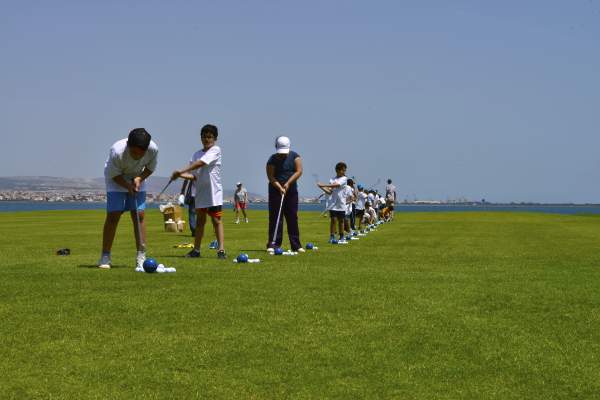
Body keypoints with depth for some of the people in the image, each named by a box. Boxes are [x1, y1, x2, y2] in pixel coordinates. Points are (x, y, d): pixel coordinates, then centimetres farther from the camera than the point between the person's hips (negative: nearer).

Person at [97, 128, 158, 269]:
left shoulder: (153, 149, -27)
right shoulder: (117, 151, -36)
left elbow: (150, 168, -6)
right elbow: (114, 174, -20)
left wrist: (139, 179, -22)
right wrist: (128, 186, -30)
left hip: (137, 179, 3)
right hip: (116, 179, -3)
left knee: (139, 215, -6)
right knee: (113, 215, -11)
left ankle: (141, 256, -1)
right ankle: (105, 257, -5)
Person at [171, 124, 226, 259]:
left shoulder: (215, 150, -6)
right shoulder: (197, 154, 13)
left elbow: (201, 163, -20)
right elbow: (194, 175, 9)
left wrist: (181, 171, -25)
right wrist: (181, 175, -11)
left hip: (213, 191, -6)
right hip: (200, 192, 6)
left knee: (216, 220, -8)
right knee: (200, 220, 11)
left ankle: (221, 250, -10)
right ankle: (196, 250, 15)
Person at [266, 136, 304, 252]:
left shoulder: (294, 156, 2)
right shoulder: (272, 159, -5)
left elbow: (299, 171, -7)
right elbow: (270, 177, -11)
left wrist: (288, 183, -17)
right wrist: (280, 187, -24)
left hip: (291, 191, 3)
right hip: (276, 191, -3)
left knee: (293, 218, 5)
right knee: (275, 217, -6)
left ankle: (296, 245, 8)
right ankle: (273, 244, -6)